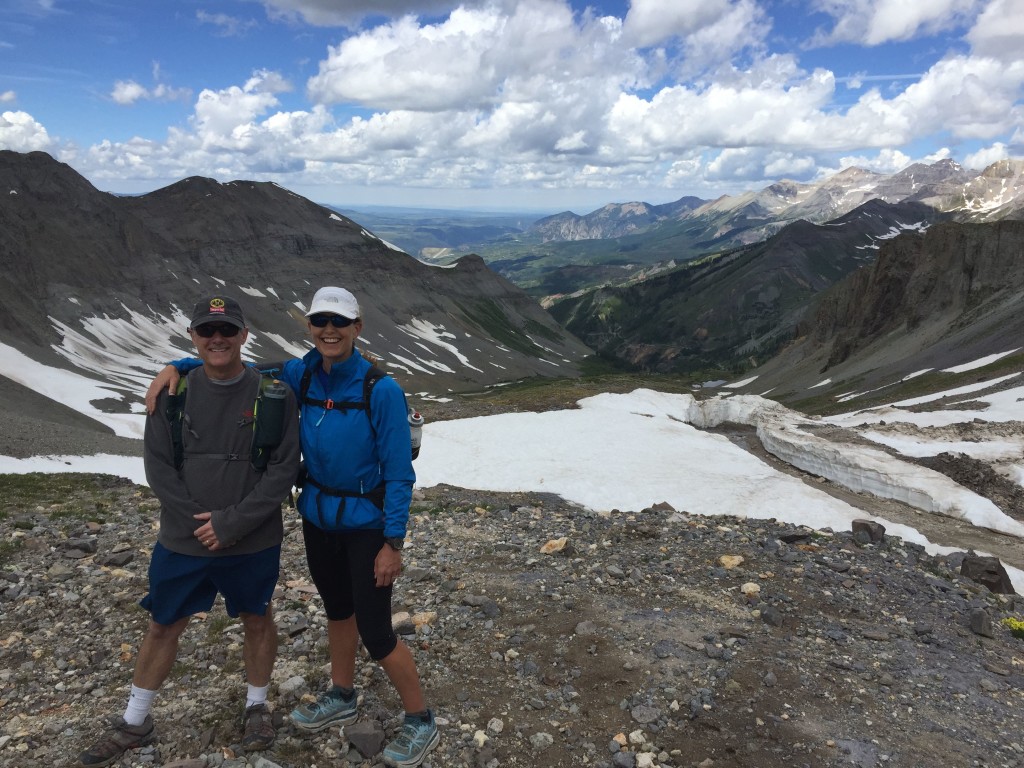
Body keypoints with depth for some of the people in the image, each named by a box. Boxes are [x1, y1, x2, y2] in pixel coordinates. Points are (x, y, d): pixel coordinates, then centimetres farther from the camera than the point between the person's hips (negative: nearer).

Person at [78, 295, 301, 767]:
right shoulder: (173, 392, -4)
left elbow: (283, 469, -12)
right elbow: (158, 465, -3)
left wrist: (231, 522, -17)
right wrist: (199, 520, -12)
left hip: (254, 544, -2)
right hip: (182, 541, 2)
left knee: (257, 620, 16)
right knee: (164, 625, 15)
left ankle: (257, 706, 39)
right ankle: (134, 724, 36)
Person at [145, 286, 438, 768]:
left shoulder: (381, 390, -21)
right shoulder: (301, 375, -6)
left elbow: (399, 472, -17)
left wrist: (392, 543, -17)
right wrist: (177, 367, -6)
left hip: (366, 525, -6)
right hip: (317, 516, 6)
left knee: (376, 636, 0)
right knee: (337, 611, 24)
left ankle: (421, 721, 23)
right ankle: (342, 699, 46)